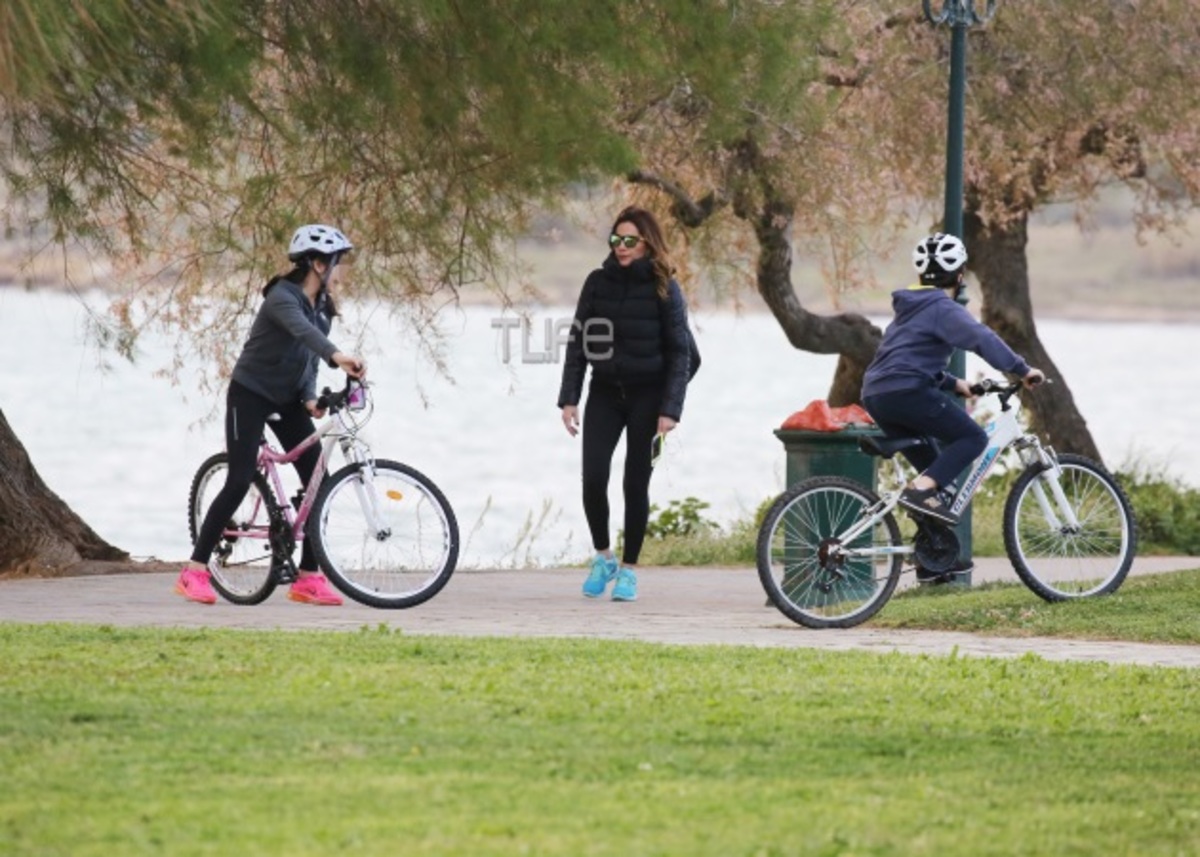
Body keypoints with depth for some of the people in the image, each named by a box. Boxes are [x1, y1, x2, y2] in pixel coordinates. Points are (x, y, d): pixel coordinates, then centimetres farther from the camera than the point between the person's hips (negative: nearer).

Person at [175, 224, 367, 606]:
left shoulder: (323, 308, 4)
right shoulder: (282, 297, -22)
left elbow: (310, 357, 4)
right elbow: (300, 330, -43)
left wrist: (309, 397, -16)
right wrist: (337, 355, -60)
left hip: (287, 401, 8)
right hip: (251, 394, -8)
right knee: (240, 481, -14)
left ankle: (308, 578, 1)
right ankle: (194, 572, -7)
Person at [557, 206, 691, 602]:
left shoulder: (664, 289, -4)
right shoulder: (598, 283, 3)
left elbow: (678, 352, -4)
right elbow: (578, 342, 7)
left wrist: (670, 410, -12)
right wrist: (569, 398, 0)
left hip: (647, 397, -2)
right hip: (604, 393, 2)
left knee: (636, 484, 1)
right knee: (593, 477, -10)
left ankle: (628, 569, 13)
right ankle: (602, 557, 11)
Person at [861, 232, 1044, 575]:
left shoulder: (912, 308, 27)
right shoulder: (943, 309, -4)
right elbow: (982, 338, -19)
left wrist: (953, 383, 30)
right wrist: (1022, 370, -18)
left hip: (877, 396, 9)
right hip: (907, 392, -9)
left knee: (934, 467, 16)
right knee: (972, 438, -4)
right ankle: (921, 490, -22)